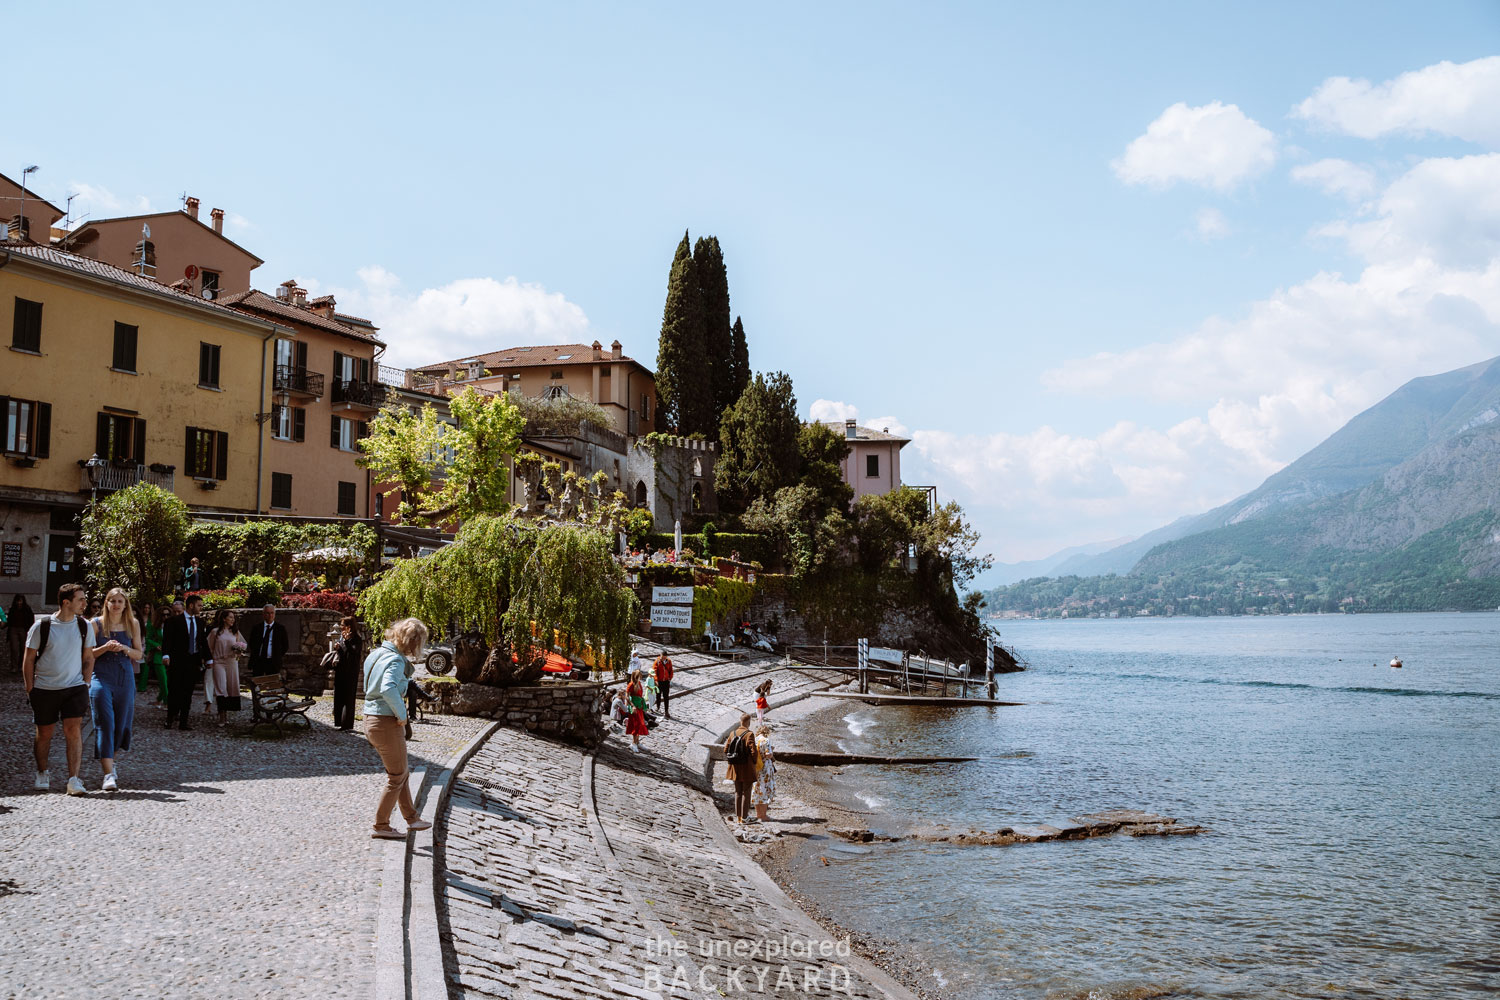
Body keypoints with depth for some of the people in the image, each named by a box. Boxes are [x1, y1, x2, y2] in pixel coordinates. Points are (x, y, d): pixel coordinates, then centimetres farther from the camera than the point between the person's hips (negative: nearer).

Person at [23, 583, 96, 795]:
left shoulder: (84, 626, 3)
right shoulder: (41, 626, -6)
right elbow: (29, 660, 1)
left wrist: (85, 684, 5)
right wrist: (30, 690, -1)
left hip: (75, 688, 1)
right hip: (44, 688, -1)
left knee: (73, 730, -12)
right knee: (44, 733, 9)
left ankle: (73, 779, -11)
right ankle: (42, 773, 32)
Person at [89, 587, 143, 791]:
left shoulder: (132, 624, 8)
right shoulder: (96, 624, 1)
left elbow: (139, 654, 9)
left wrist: (125, 649, -10)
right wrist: (105, 648, -15)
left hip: (125, 678, 3)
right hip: (101, 677, -3)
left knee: (121, 724, 8)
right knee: (105, 723, -12)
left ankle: (108, 761, 33)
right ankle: (109, 774, -17)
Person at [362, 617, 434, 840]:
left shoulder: (376, 653, 10)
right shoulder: (395, 660, -20)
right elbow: (388, 689, -37)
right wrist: (402, 715, -24)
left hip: (371, 721, 9)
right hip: (387, 724, -9)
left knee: (400, 773, 22)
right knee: (397, 777, 7)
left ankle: (412, 818, 33)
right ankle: (381, 827, 16)